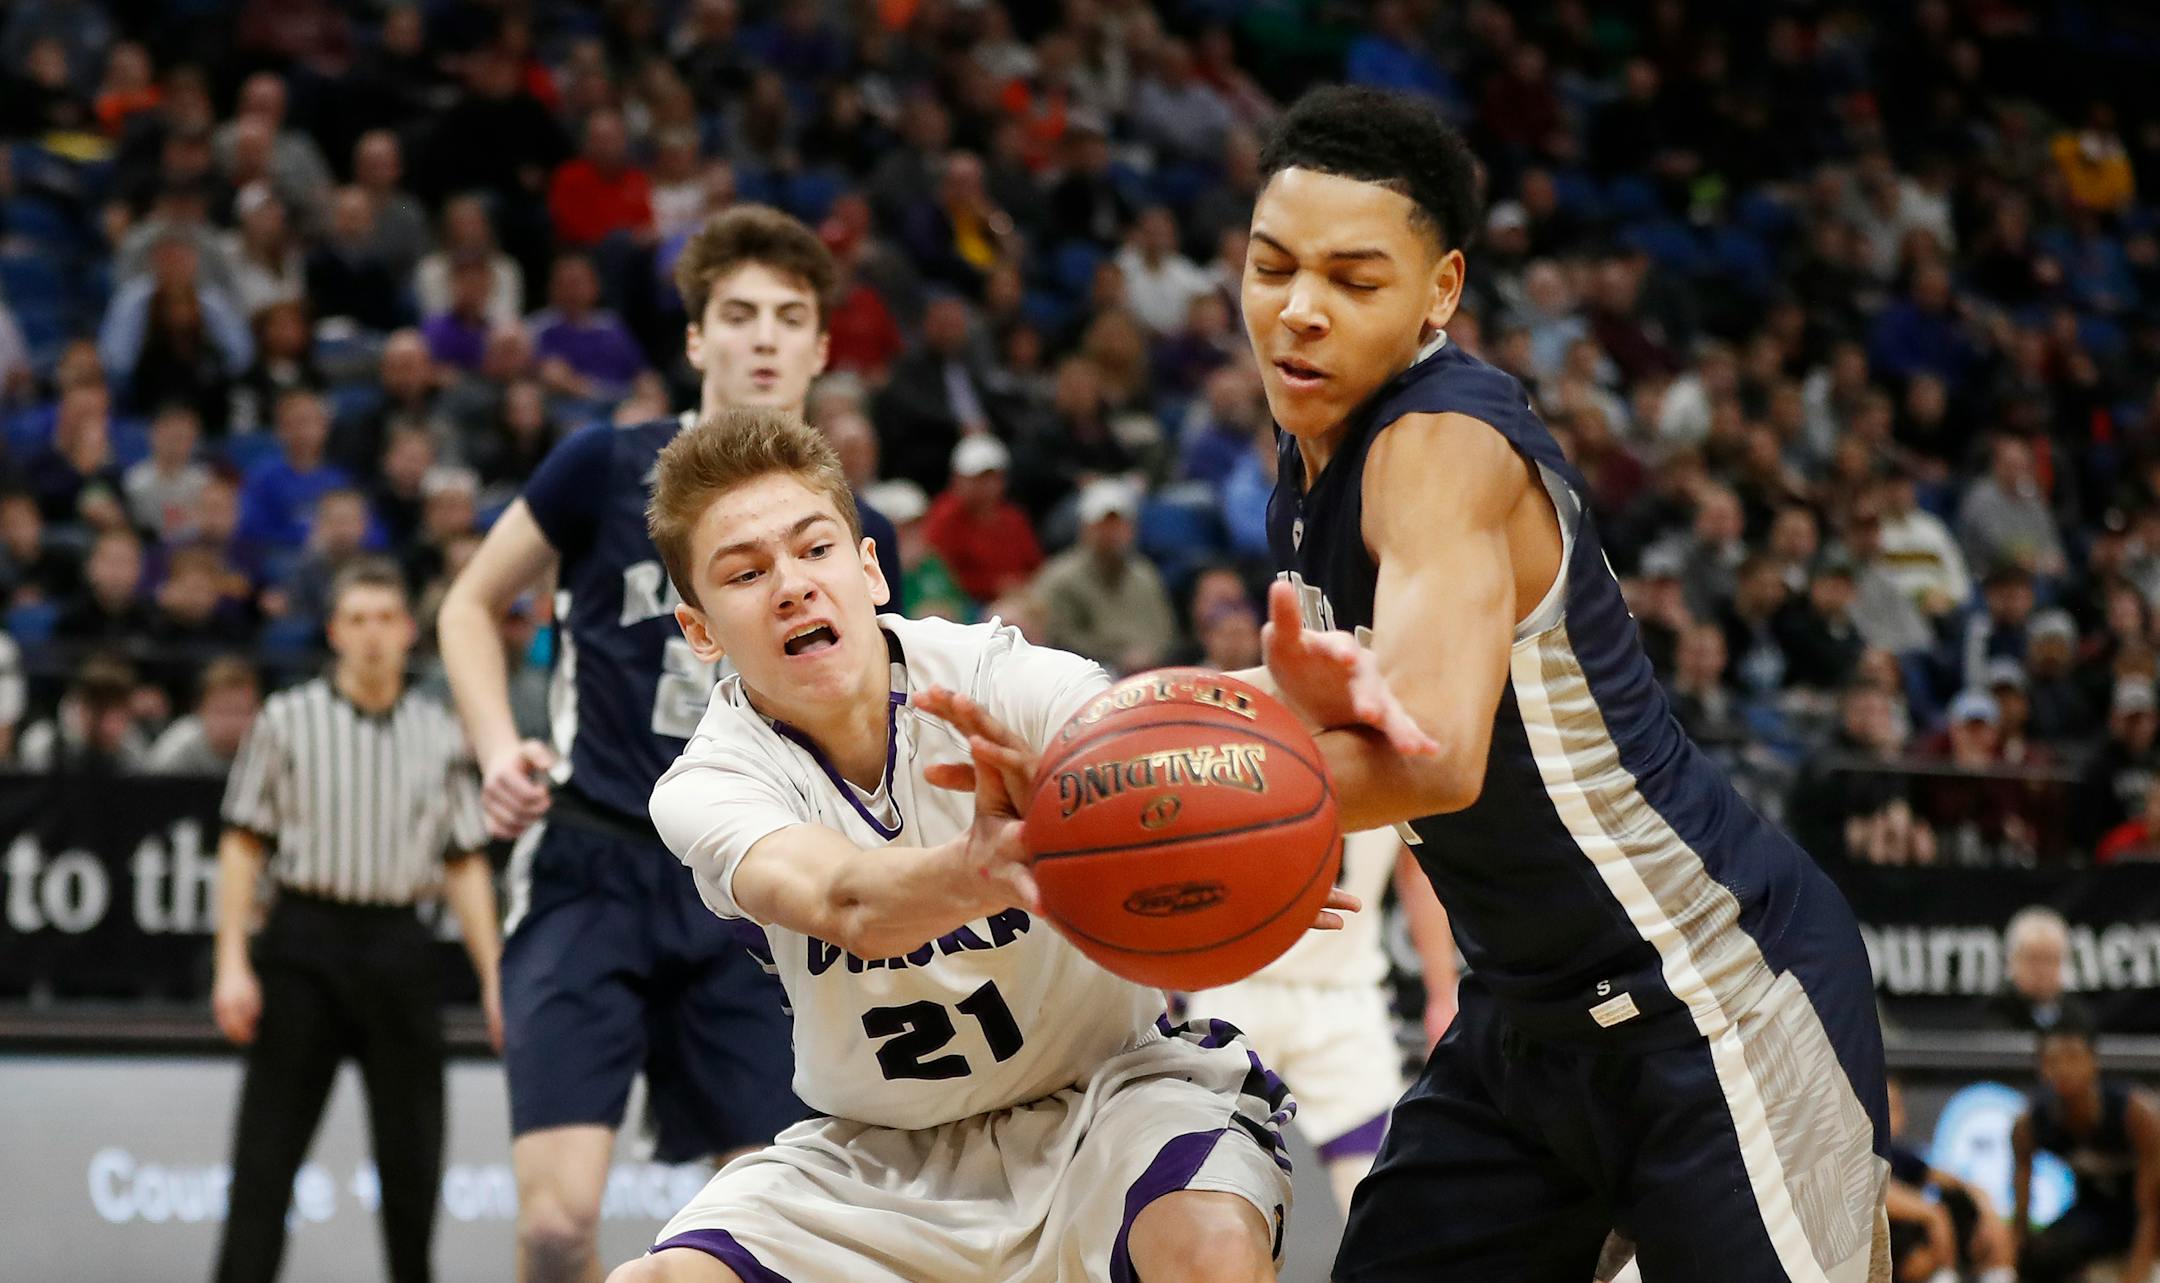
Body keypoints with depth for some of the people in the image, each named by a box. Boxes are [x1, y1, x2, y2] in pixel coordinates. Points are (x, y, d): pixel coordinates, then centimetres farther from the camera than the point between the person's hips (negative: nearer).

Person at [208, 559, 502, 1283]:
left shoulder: (440, 735, 10)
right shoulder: (289, 720, 4)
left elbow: (465, 865, 13)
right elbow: (243, 845, 3)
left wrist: (494, 978, 6)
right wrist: (232, 964, -5)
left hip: (399, 951, 2)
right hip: (305, 944, -2)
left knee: (412, 1153, 4)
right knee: (268, 1150, -4)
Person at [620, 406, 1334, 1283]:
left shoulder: (998, 679, -19)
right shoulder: (708, 787, -16)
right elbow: (841, 902, -40)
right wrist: (973, 872, -65)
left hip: (1104, 1092, -2)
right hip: (877, 1150, 2)